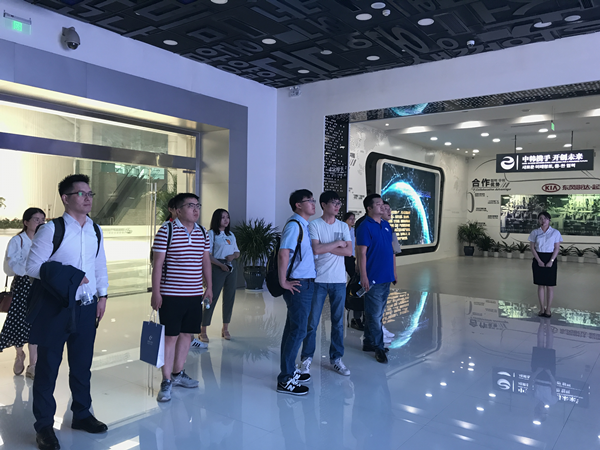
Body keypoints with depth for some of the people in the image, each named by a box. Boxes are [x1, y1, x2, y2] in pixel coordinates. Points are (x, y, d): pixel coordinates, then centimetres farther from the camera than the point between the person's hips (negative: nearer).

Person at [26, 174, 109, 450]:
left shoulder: (95, 230, 6)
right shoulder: (51, 229, -11)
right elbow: (33, 266, -11)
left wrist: (102, 296, 10)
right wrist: (68, 277, -18)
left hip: (87, 308, 5)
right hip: (55, 308, -5)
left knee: (82, 364, 15)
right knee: (48, 366, 7)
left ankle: (81, 414, 32)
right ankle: (44, 425, 22)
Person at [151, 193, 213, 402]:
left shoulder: (202, 232, 8)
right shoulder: (166, 231, -9)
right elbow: (157, 263, -9)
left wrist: (209, 287, 13)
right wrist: (155, 292, -11)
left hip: (195, 294, 6)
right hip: (171, 295, -6)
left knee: (187, 334, 13)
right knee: (170, 336, 0)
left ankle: (178, 373, 29)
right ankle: (166, 381, 12)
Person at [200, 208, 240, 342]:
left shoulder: (231, 235, 15)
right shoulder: (211, 234, -3)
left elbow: (237, 252, 18)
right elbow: (207, 255, -9)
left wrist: (233, 256, -5)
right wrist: (221, 265, -18)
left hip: (230, 268, 6)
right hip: (217, 268, -6)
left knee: (229, 298, 7)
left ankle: (225, 329, 19)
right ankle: (203, 330, 2)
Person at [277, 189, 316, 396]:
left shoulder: (304, 225, 14)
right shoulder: (294, 225, -15)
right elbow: (283, 254, -24)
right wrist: (283, 282, -19)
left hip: (306, 283, 10)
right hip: (298, 285, -10)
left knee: (293, 328, 16)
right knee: (298, 330, -7)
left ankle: (289, 371, 28)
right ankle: (285, 380, 1)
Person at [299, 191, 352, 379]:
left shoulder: (343, 226, 8)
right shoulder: (314, 225, -3)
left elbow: (348, 251, -3)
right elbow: (316, 249, -17)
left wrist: (326, 248, -10)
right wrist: (337, 243, -8)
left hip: (339, 281, 3)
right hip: (319, 280, -3)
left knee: (338, 322, 10)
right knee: (312, 321, 4)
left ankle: (336, 358, 23)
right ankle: (307, 358, 18)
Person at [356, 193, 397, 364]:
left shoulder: (386, 225, 13)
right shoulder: (365, 227, -10)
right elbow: (361, 253, -14)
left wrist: (394, 271, 16)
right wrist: (363, 277, -17)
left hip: (386, 277, 8)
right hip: (373, 279, -8)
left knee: (378, 313, 15)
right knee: (374, 315, -1)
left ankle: (369, 343, 26)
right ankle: (378, 348, 8)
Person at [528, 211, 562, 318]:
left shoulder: (555, 232, -1)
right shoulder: (535, 233, 3)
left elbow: (557, 248, -2)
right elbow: (532, 248, 1)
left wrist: (551, 261, -13)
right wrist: (539, 261, -11)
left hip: (551, 259, -1)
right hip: (538, 259, 1)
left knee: (550, 286, 2)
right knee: (540, 285, 7)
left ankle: (548, 309, 10)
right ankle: (542, 308, 15)